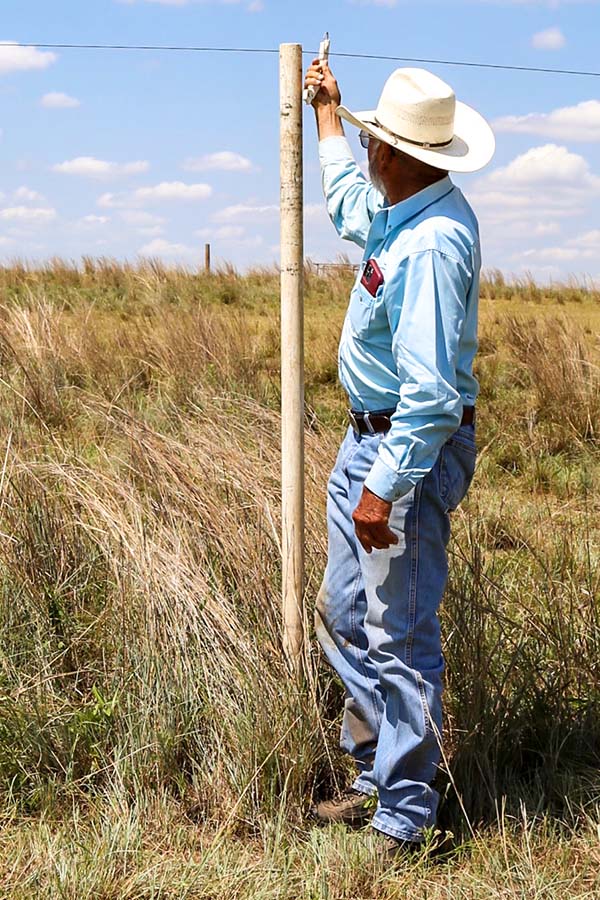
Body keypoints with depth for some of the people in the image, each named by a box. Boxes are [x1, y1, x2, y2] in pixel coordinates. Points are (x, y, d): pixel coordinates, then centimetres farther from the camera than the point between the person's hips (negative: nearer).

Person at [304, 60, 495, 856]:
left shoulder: (432, 243, -25)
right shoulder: (396, 214, 6)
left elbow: (432, 390, -28)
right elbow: (348, 205, 33)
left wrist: (386, 487, -27)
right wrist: (327, 111, 41)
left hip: (412, 449, -11)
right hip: (367, 435, 11)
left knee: (399, 636, -3)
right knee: (343, 616, 17)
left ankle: (403, 820, 8)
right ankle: (378, 777, 30)